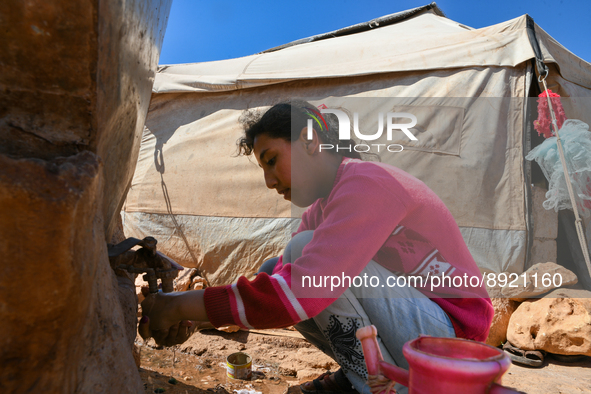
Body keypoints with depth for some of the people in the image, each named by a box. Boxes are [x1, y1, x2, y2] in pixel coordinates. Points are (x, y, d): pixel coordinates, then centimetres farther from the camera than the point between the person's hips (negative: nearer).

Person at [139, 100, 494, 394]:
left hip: (452, 333, -8)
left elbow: (300, 288, -32)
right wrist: (184, 318, -9)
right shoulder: (323, 208, 8)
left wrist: (184, 306, -25)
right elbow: (277, 283, 2)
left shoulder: (367, 182, -22)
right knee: (271, 274, -1)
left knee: (305, 252, -23)